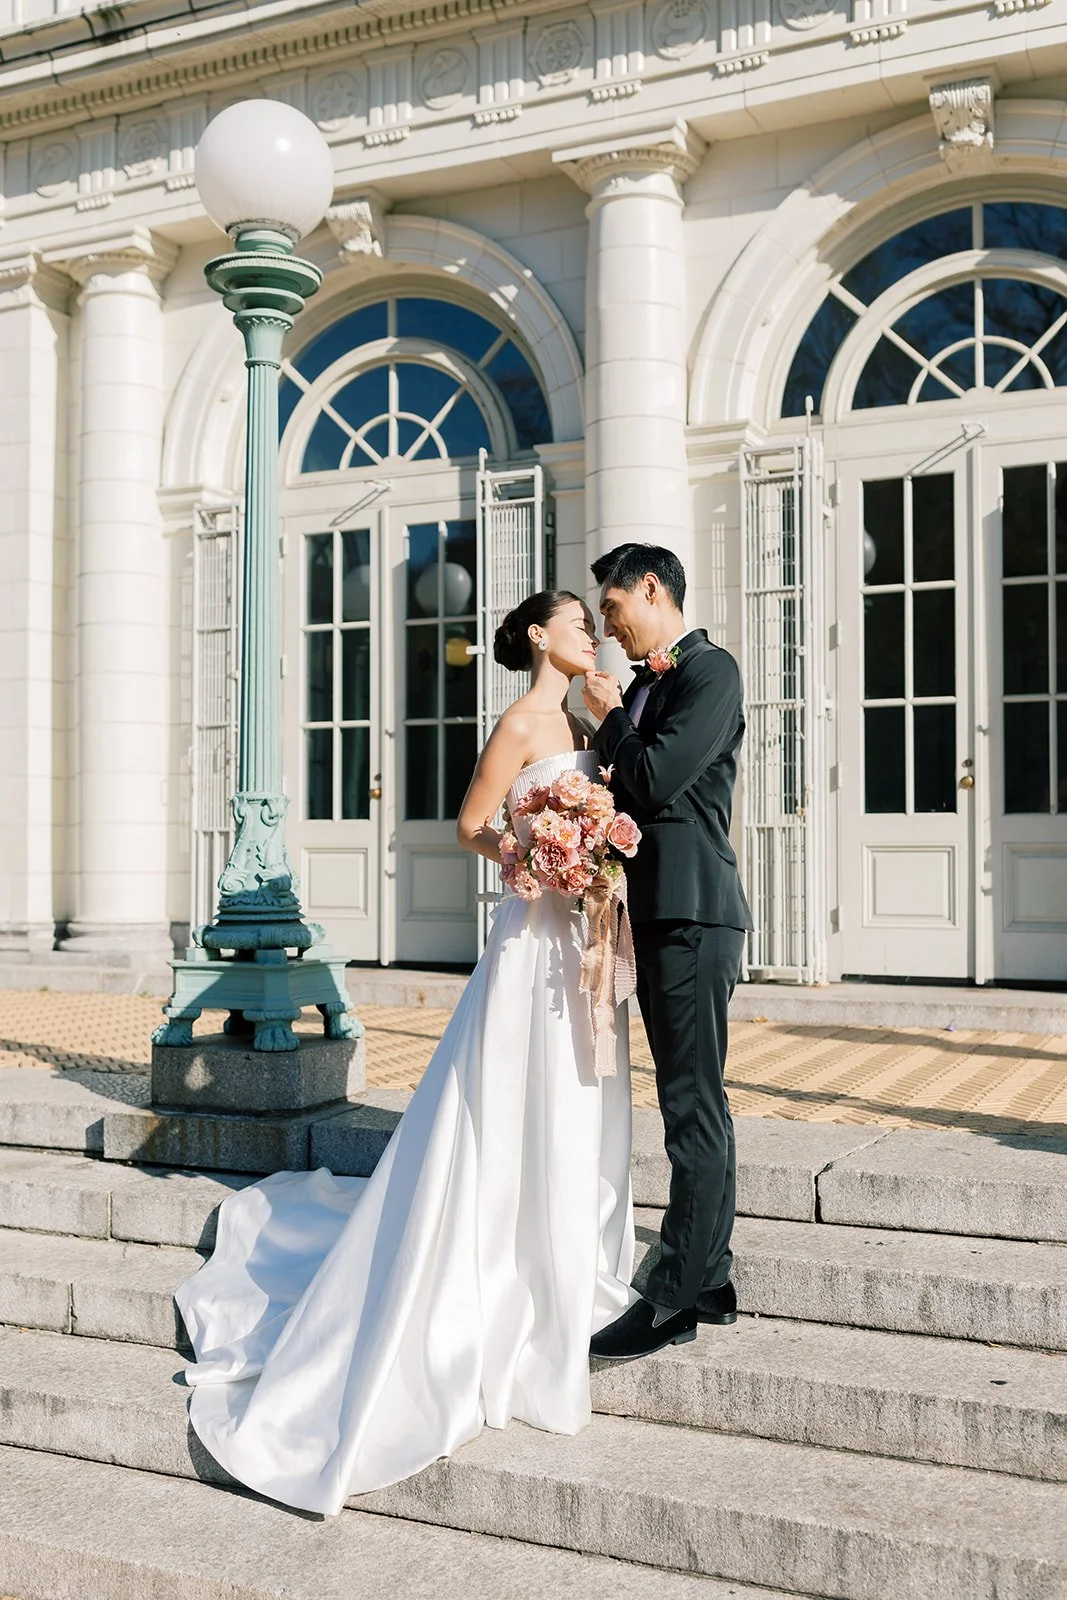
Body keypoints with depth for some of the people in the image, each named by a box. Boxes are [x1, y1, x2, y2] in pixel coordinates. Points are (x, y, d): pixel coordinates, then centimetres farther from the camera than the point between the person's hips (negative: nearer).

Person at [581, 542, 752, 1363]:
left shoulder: (710, 670, -9)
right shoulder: (651, 685, 18)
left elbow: (654, 779, -19)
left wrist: (610, 717, -4)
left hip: (694, 916, -10)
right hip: (660, 916, 10)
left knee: (694, 1107, -5)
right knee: (694, 1103, 14)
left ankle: (676, 1298, 1)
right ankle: (709, 1280, 23)